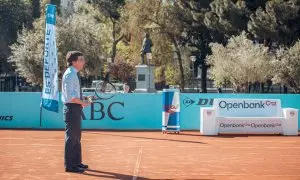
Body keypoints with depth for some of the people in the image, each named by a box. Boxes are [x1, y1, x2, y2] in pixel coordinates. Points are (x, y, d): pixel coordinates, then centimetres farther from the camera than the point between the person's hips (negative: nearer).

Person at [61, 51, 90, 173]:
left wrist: (82, 101, 10)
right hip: (72, 108, -10)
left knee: (76, 136, 17)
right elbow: (69, 96, -23)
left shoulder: (74, 74, 13)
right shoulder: (70, 75, -16)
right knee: (71, 137, -5)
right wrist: (82, 103, -17)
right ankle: (69, 165, 0)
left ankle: (76, 162, 27)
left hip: (75, 108, 10)